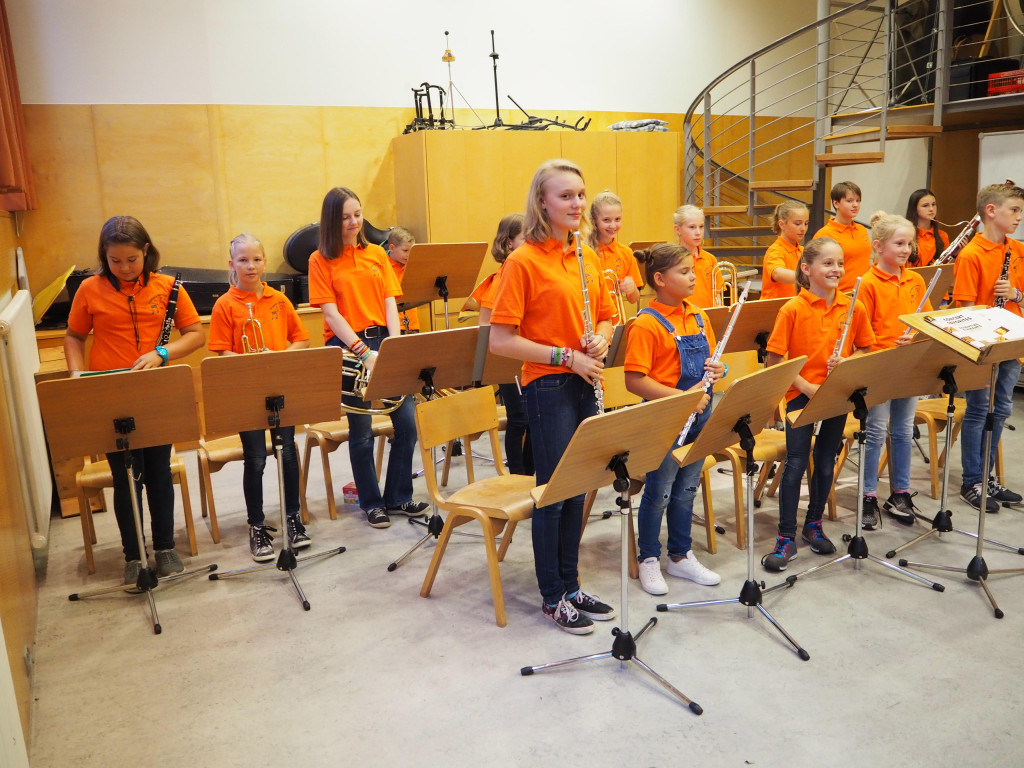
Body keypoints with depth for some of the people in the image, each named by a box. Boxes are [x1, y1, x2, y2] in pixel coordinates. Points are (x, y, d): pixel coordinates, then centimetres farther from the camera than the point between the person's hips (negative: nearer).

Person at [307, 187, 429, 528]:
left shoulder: (377, 254, 11)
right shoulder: (321, 260, 0)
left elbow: (390, 302, 5)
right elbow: (330, 312, -8)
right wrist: (364, 351, -18)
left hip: (382, 339, 4)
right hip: (347, 346, -3)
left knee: (407, 422, 0)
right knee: (361, 430, 2)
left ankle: (398, 496, 17)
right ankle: (372, 503, 19)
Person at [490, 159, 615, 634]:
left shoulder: (588, 257, 8)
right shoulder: (523, 262, -12)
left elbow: (605, 317, 19)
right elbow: (500, 341, -15)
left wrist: (600, 340, -4)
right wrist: (566, 356, -18)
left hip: (585, 384, 7)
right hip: (547, 386, -7)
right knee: (554, 491, 3)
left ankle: (570, 585, 30)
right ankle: (552, 597, 20)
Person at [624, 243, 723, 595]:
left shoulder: (698, 317, 7)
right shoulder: (646, 324, -15)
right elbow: (634, 381, -20)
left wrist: (716, 371, -5)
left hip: (698, 415, 7)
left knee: (686, 490, 17)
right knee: (659, 493, 6)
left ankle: (681, 556, 32)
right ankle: (649, 559, 24)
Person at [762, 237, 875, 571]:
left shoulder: (854, 308, 0)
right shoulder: (792, 309, -10)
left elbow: (865, 351, 10)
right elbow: (774, 360, -9)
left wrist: (846, 364, -11)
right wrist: (805, 386, -16)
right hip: (801, 394, -3)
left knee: (826, 463, 13)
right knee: (795, 464, -1)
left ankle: (813, 524, 32)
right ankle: (786, 538, 8)